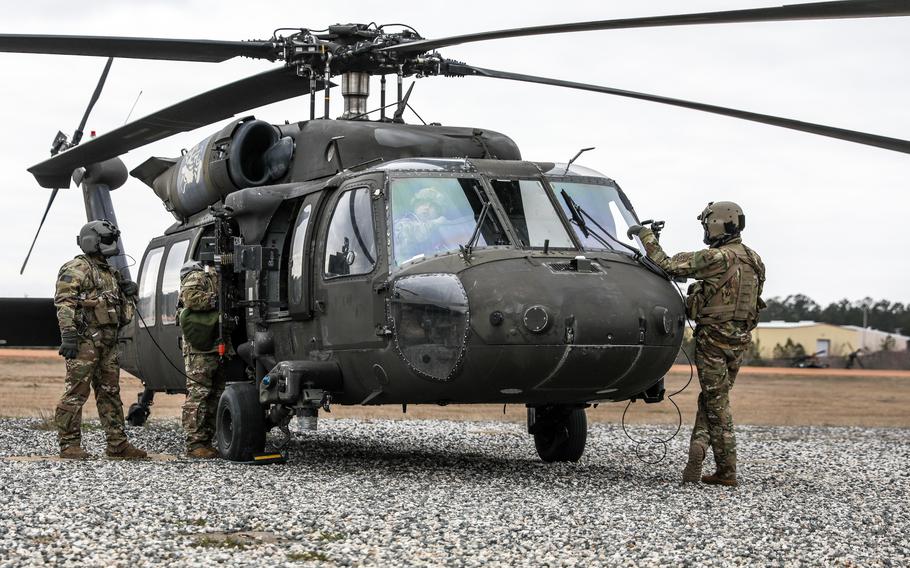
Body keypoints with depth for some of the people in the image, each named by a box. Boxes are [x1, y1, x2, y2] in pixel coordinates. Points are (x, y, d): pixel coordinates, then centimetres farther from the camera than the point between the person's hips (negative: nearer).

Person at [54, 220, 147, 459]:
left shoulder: (110, 272, 21)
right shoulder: (75, 269, -6)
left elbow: (118, 303, 35)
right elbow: (64, 304, -16)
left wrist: (129, 289, 12)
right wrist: (68, 335, -27)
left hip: (108, 341, 9)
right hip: (85, 340, -9)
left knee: (109, 392, 10)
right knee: (77, 392, -7)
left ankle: (117, 444, 14)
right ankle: (69, 444, -4)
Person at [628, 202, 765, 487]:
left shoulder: (716, 258, -16)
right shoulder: (754, 261, 9)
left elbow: (667, 265, -16)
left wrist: (645, 235, -5)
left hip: (713, 337, -7)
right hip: (740, 339, 7)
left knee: (716, 402, -1)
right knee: (712, 398, 15)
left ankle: (727, 471, 1)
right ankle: (698, 448, 6)